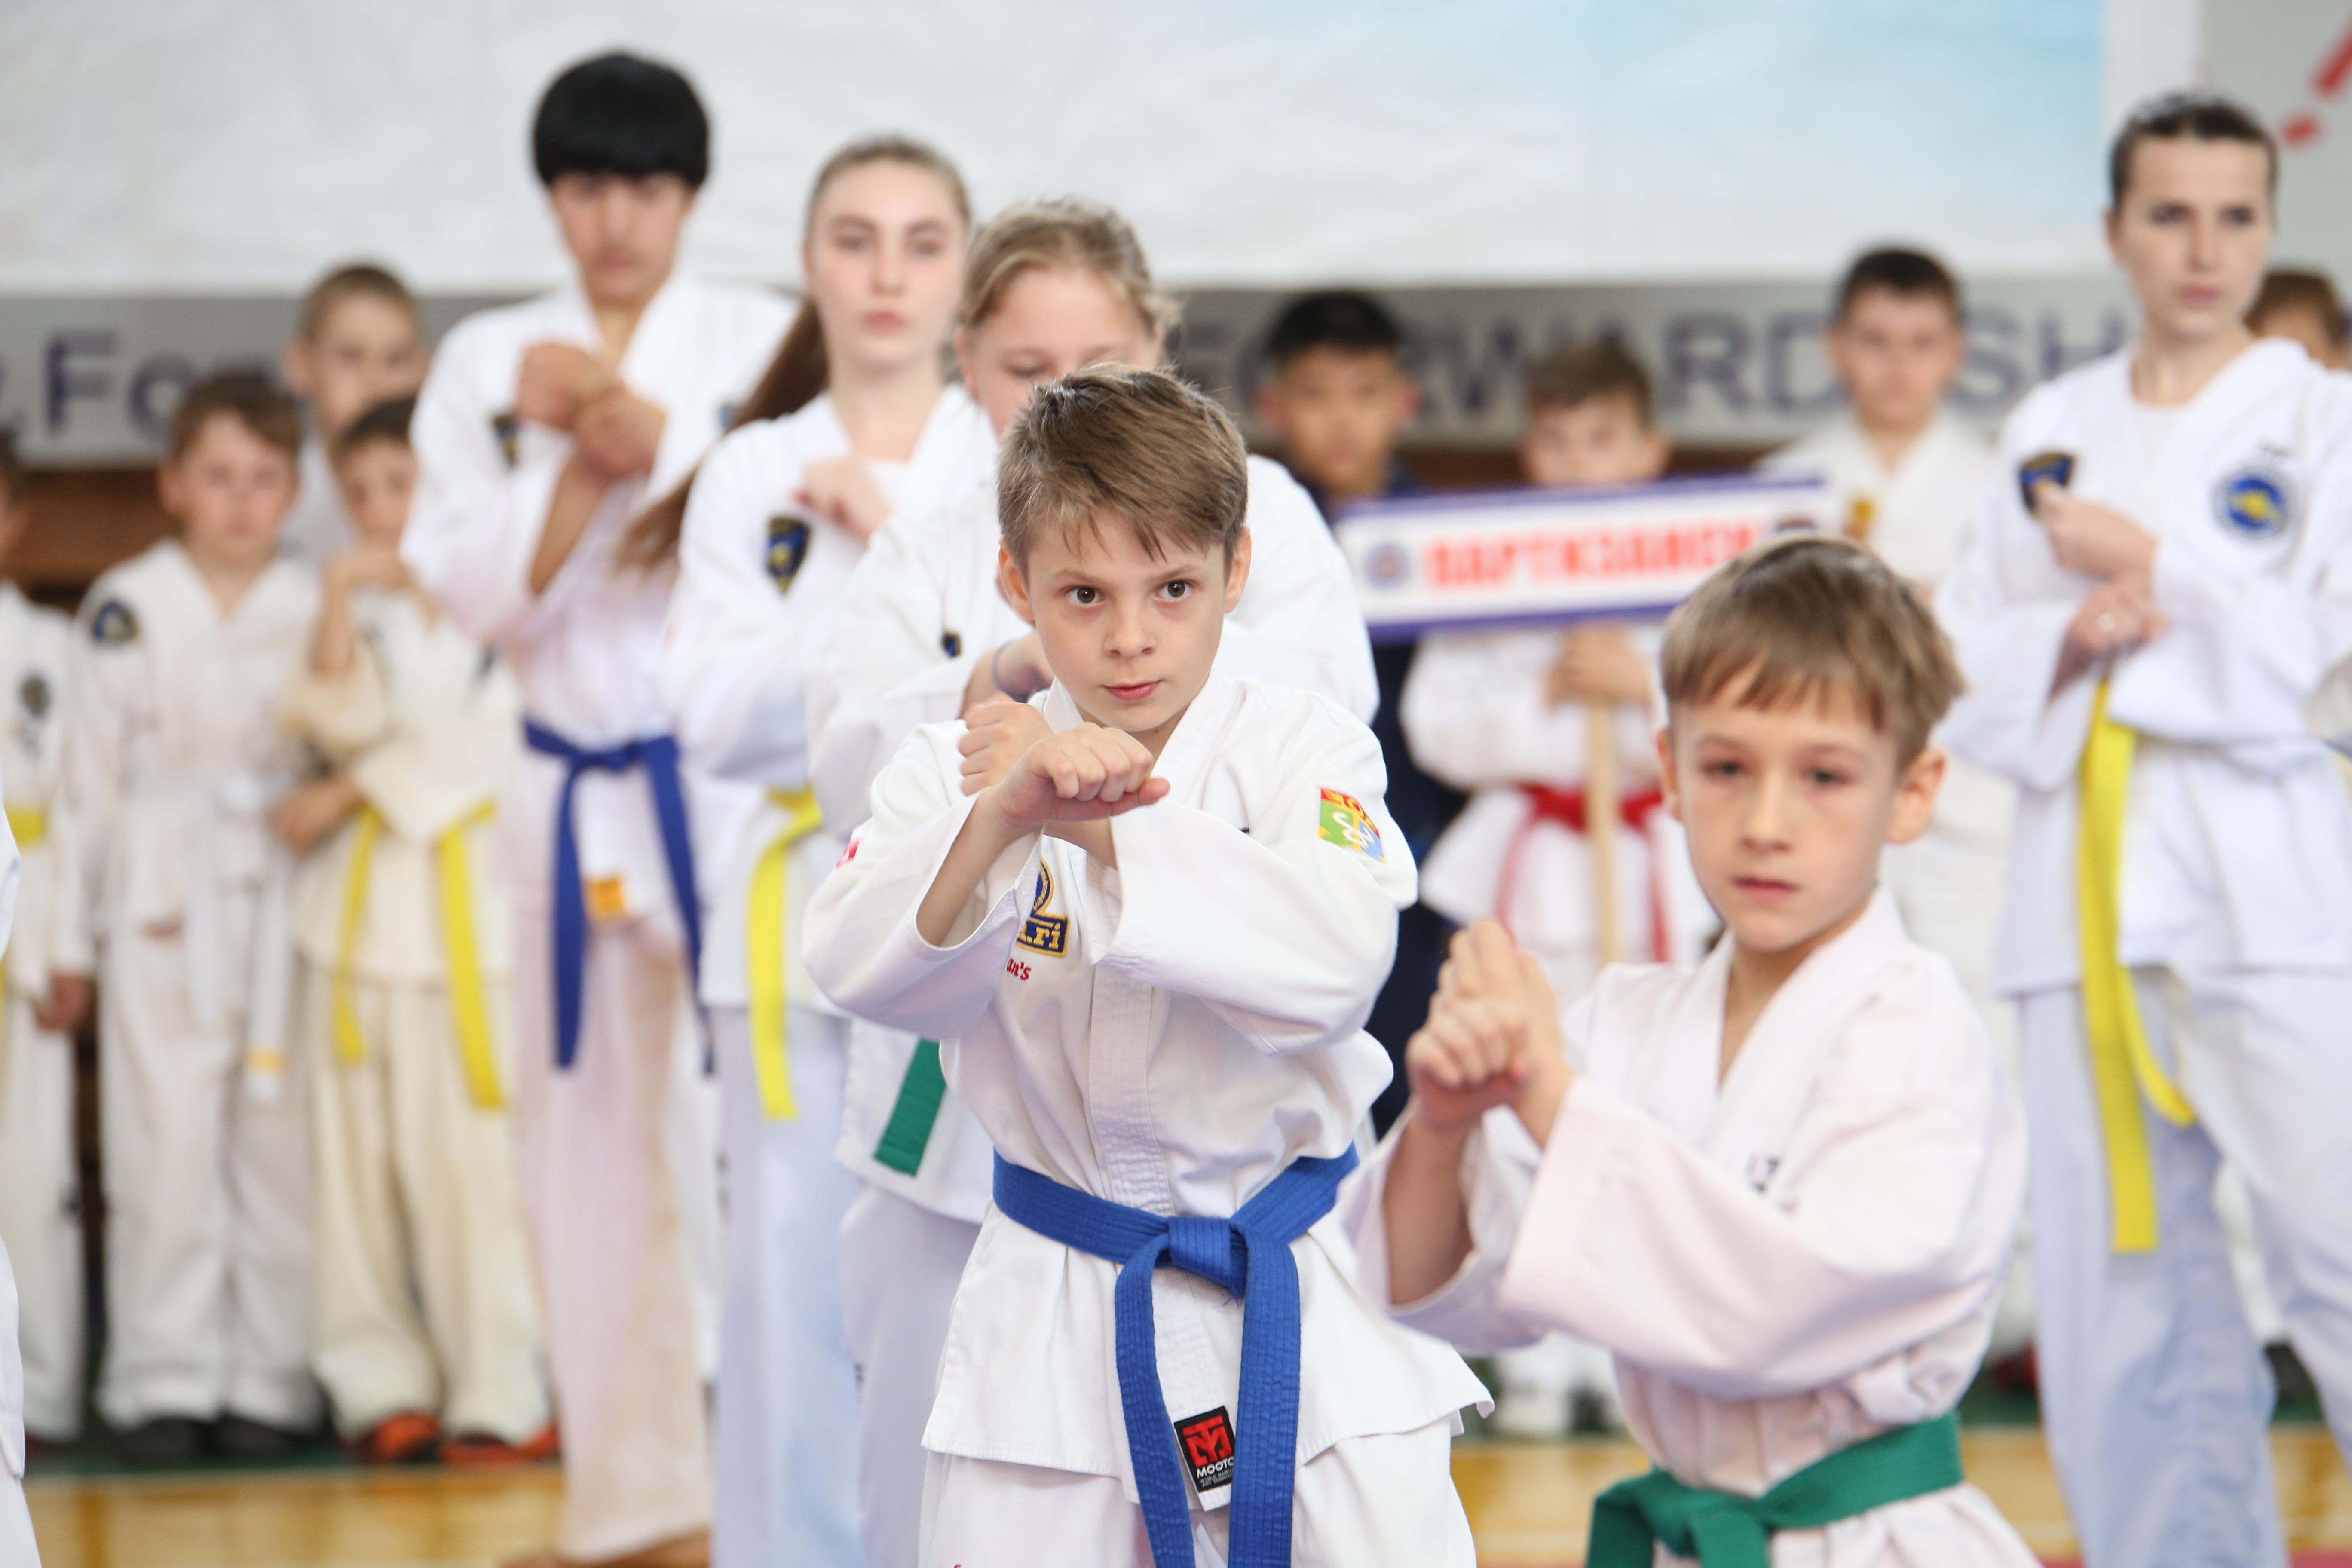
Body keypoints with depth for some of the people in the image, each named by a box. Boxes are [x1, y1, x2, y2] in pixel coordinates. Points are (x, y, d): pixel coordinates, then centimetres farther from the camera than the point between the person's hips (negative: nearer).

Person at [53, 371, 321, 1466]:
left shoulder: (314, 608, 5)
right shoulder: (124, 609, 1)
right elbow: (90, 771, 3)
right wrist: (69, 933, 3)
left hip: (279, 893, 2)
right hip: (162, 901, -2)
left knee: (278, 1138, 4)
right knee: (166, 1139, -3)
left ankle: (267, 1375, 13)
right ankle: (165, 1381, 5)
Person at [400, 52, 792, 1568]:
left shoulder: (764, 342, 0)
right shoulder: (488, 362, 8)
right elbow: (483, 591, -1)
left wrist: (646, 434, -19)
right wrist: (586, 463, -14)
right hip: (575, 794, 4)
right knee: (592, 1144, 10)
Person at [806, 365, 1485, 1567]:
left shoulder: (1299, 746, -4)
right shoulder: (960, 770, 0)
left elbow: (1339, 954, -22)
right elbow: (856, 964, -18)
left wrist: (1102, 828, -29)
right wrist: (1001, 821, -36)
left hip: (1305, 1310, -1)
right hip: (1053, 1327, 1)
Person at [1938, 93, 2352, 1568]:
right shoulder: (2049, 433, 14)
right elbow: (1964, 669, 10)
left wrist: (2143, 564, -5)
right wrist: (2076, 638, -8)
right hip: (2086, 876, 4)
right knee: (2119, 1294, 5)